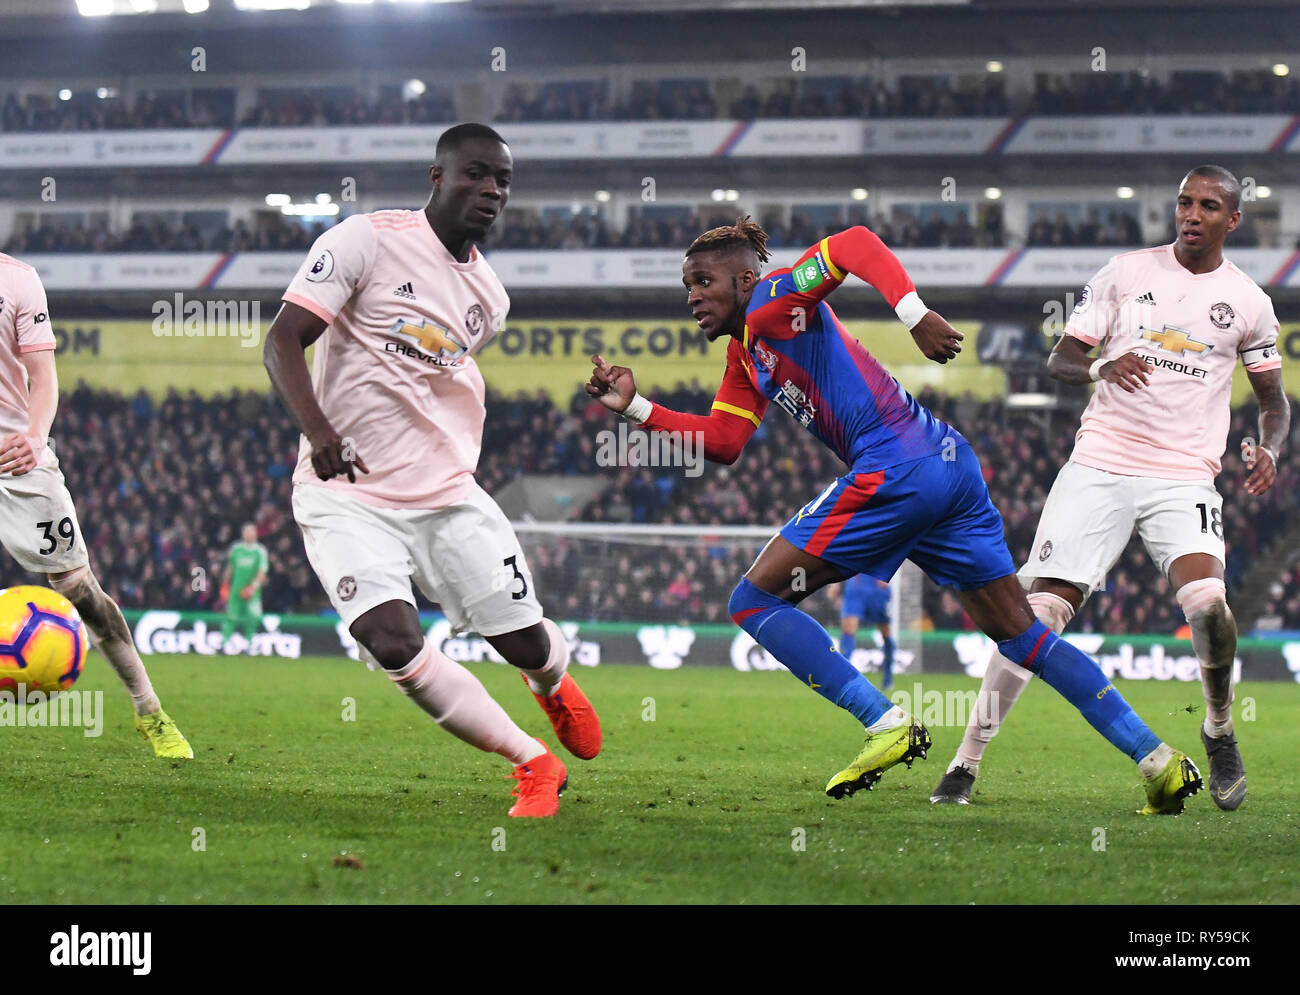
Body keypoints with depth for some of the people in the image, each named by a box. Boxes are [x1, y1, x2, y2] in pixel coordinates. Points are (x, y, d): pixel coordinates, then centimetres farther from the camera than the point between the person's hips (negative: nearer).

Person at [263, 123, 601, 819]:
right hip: (348, 495, -5)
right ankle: (532, 763, -9)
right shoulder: (367, 241, -10)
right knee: (394, 645, -24)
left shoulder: (488, 297, 9)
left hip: (447, 495, 5)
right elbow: (283, 341, -16)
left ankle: (553, 682, 42)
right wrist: (318, 431, -31)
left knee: (527, 643, 2)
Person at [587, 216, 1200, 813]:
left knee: (754, 601, -3)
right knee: (1024, 638, 12)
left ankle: (887, 725, -11)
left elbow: (856, 244, -15)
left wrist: (913, 312, -28)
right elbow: (721, 443, 21)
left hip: (899, 468, -10)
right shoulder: (745, 355, 25)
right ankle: (1158, 760, 7)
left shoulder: (770, 303, -2)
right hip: (952, 466, 10)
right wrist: (635, 406, 15)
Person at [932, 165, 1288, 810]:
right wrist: (1102, 366, -16)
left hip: (1185, 478, 0)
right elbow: (1059, 361, 6)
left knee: (1206, 600, -24)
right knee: (1042, 611, -9)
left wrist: (1268, 449, -4)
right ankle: (966, 763, -1)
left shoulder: (1248, 302, 8)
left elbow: (1274, 399, 18)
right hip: (1100, 465, 0)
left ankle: (1219, 732, 4)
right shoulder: (1126, 273, 6)